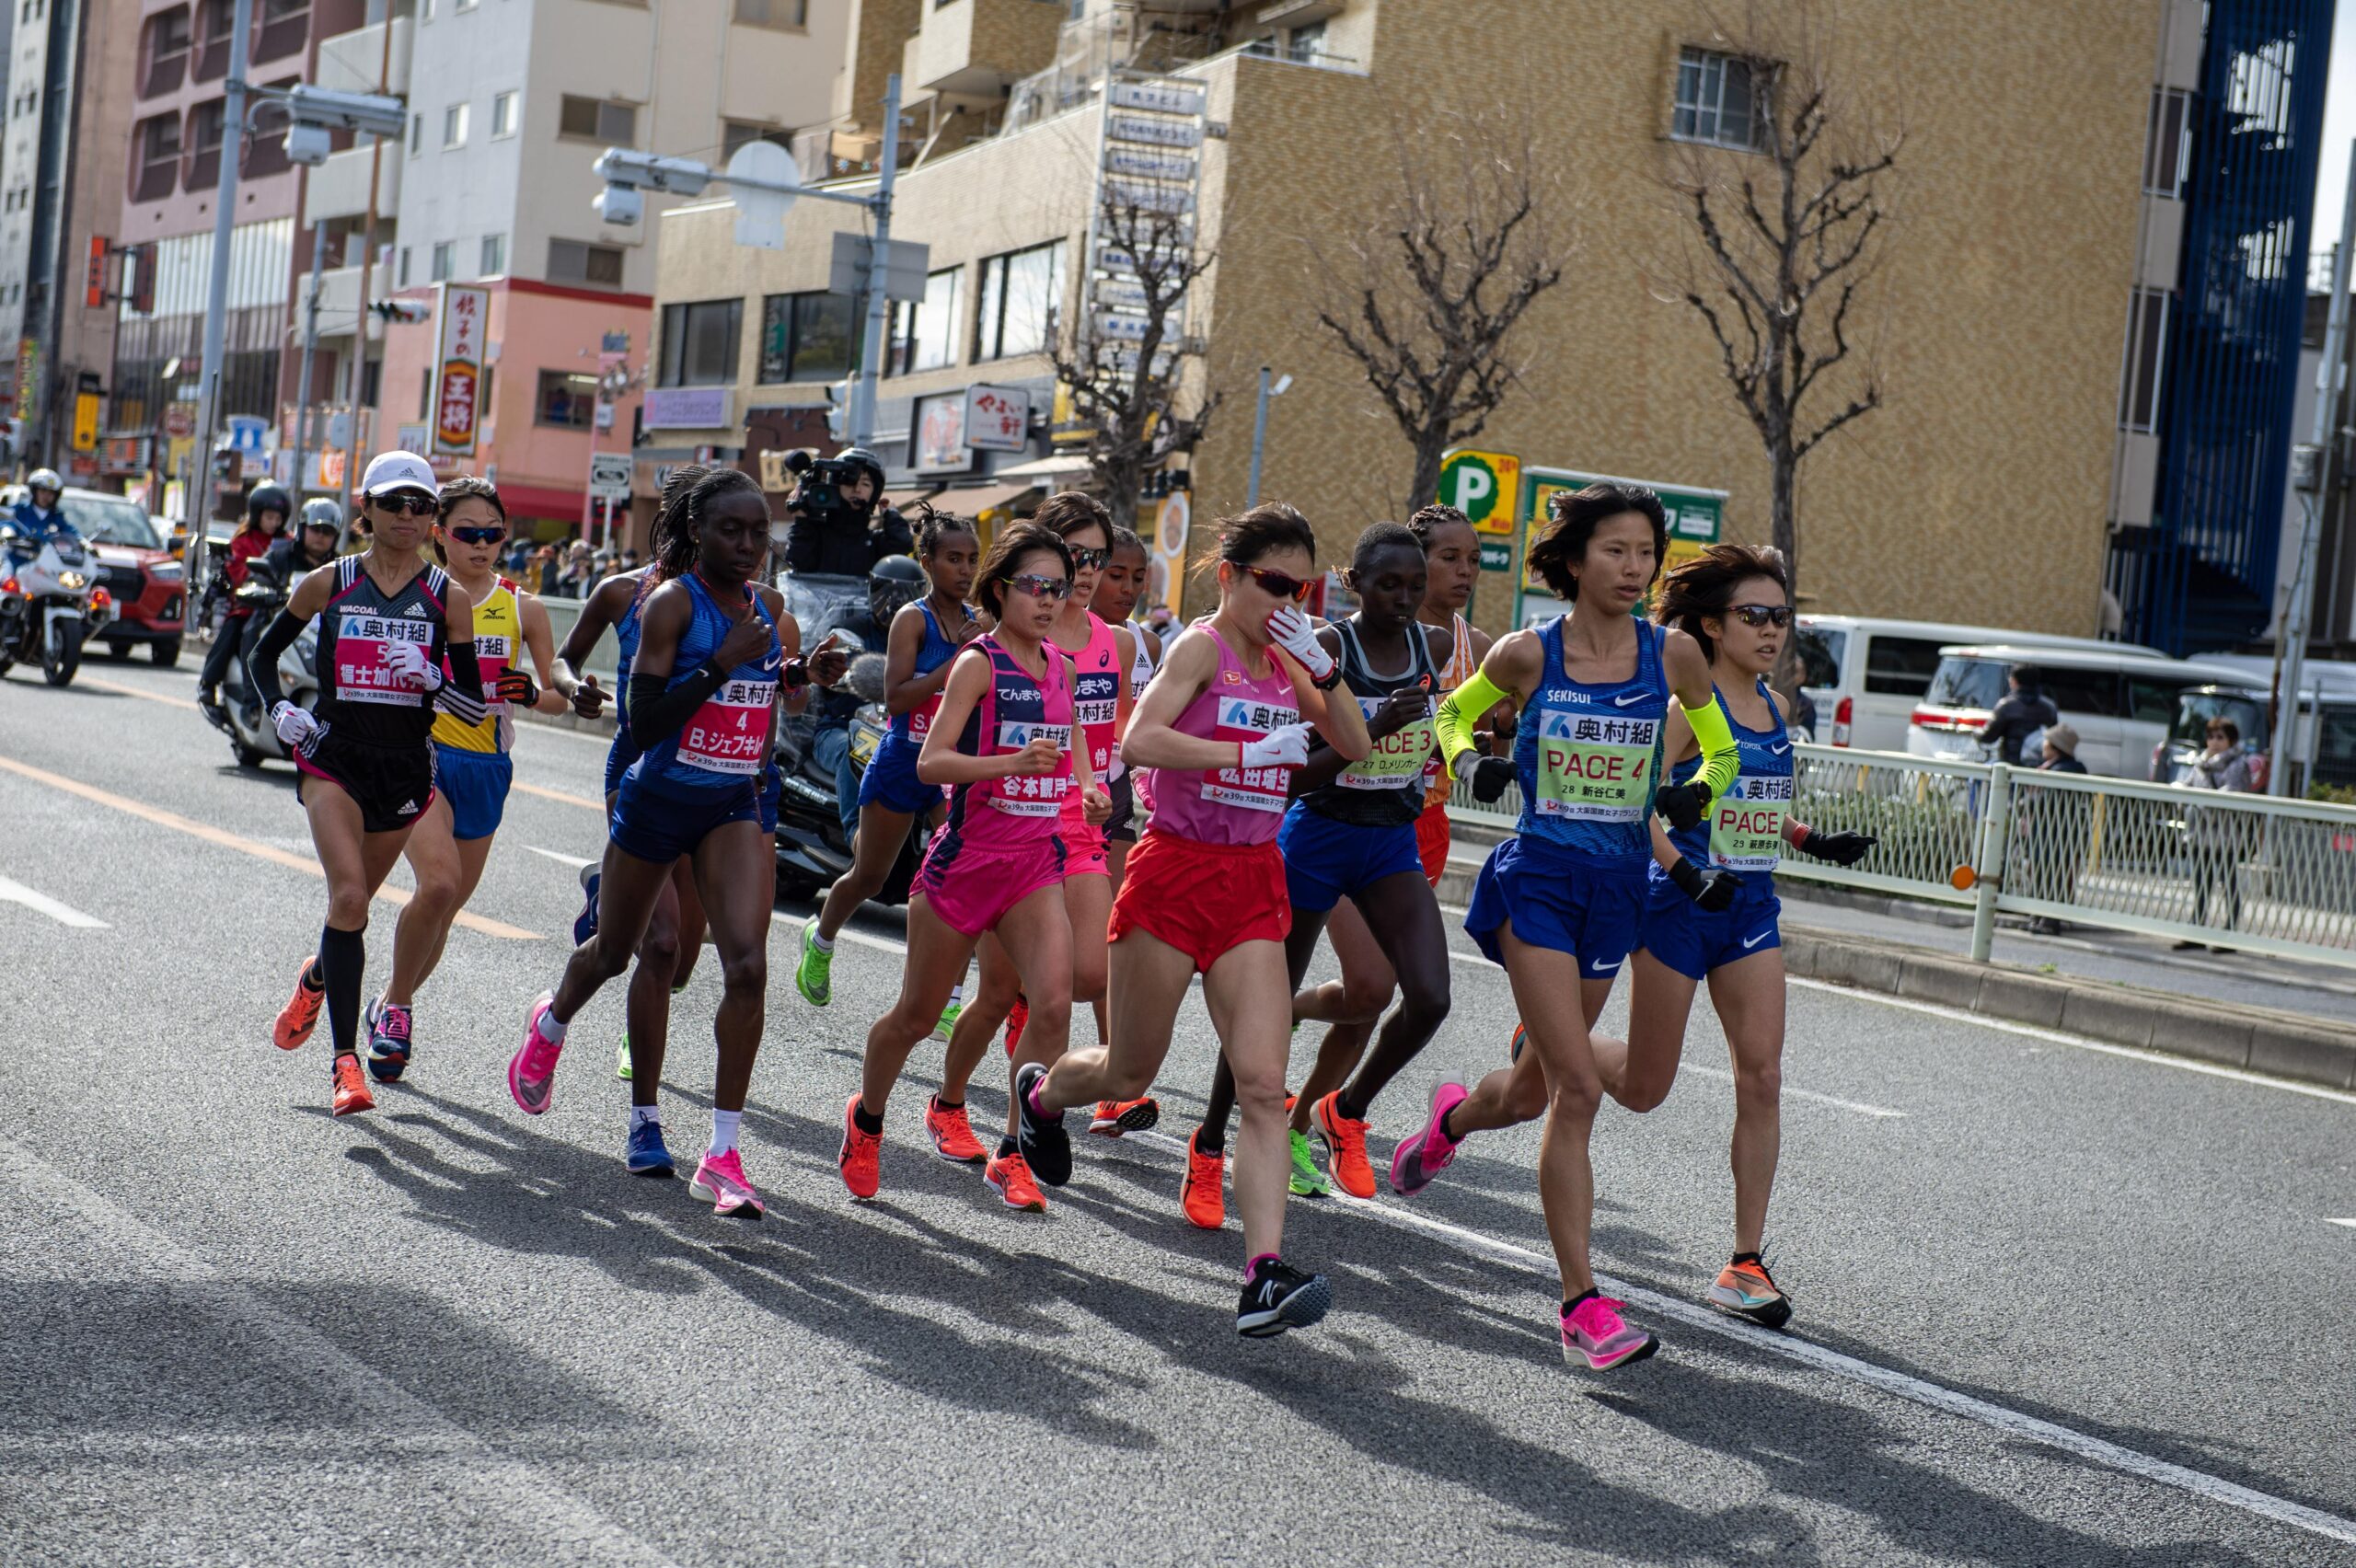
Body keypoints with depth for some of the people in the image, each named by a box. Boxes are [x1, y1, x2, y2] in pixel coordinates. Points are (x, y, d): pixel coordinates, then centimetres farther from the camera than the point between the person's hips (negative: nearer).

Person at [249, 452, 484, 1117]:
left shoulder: (449, 599, 0)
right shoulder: (328, 584, 0)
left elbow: (475, 705, 1)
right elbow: (264, 653, 14)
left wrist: (430, 678, -18)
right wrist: (279, 709, -3)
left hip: (407, 769, 2)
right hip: (333, 757, -2)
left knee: (354, 901, 15)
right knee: (348, 896, -20)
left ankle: (316, 978, 51)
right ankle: (345, 1059, -19)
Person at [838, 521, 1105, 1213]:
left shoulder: (1060, 667, 9)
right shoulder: (978, 662, -10)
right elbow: (930, 762, -18)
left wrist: (1089, 788, 3)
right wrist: (1014, 762, -32)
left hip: (1038, 861, 4)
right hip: (967, 857, -4)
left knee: (1053, 1003, -16)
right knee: (916, 1015, 9)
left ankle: (1013, 1153, -4)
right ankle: (866, 1119, 36)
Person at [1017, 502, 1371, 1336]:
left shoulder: (1283, 661, 11)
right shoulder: (1203, 645, -8)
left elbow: (1354, 749, 6)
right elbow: (1138, 741, -23)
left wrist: (1323, 670, -7)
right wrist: (1251, 753, -24)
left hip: (1254, 882, 5)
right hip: (1176, 869, -5)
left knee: (1264, 1086, -10)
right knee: (1128, 1075, 11)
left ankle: (1266, 1275, -16)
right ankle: (1039, 1095, 46)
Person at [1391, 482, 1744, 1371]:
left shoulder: (1673, 655, -2)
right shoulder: (1527, 654, -6)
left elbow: (1721, 748, 13)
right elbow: (1454, 713, 13)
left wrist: (1698, 792, -8)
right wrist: (1469, 763, -8)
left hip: (1618, 885, 4)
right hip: (1538, 875, -4)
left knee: (1534, 1091, 16)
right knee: (1577, 1088, -15)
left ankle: (1452, 1119, 54)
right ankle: (1582, 1305, -10)